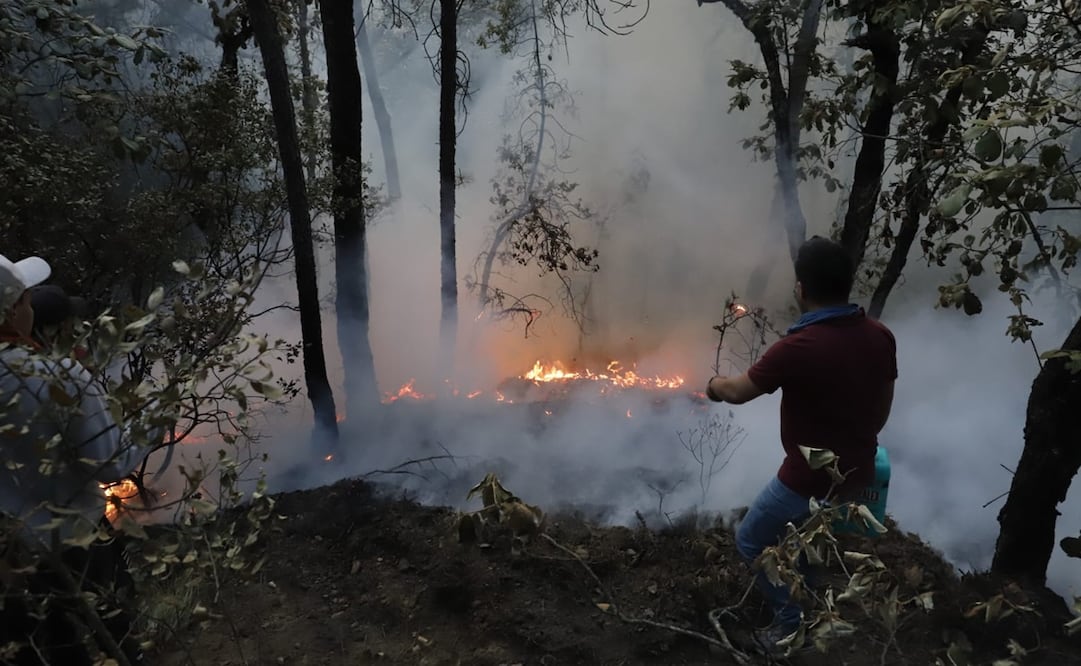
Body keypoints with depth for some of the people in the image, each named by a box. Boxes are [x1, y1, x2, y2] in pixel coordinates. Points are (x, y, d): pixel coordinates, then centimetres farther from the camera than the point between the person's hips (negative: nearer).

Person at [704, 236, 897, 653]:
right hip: (858, 475, 7)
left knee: (751, 541, 17)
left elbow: (738, 392, -12)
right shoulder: (880, 337, -7)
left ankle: (793, 623, 21)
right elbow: (882, 408, 7)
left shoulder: (796, 349, -27)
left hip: (810, 481, -7)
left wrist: (715, 386, 11)